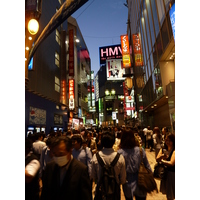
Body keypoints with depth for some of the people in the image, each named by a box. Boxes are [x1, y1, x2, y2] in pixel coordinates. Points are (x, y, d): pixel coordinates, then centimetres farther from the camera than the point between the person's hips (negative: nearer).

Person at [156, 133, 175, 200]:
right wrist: (162, 156, -26)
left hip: (172, 173, -5)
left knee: (170, 194, 13)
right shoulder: (163, 149, -2)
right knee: (166, 191, 23)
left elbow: (171, 163, -25)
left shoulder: (174, 150, -19)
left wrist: (162, 160, -13)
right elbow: (157, 159, -6)